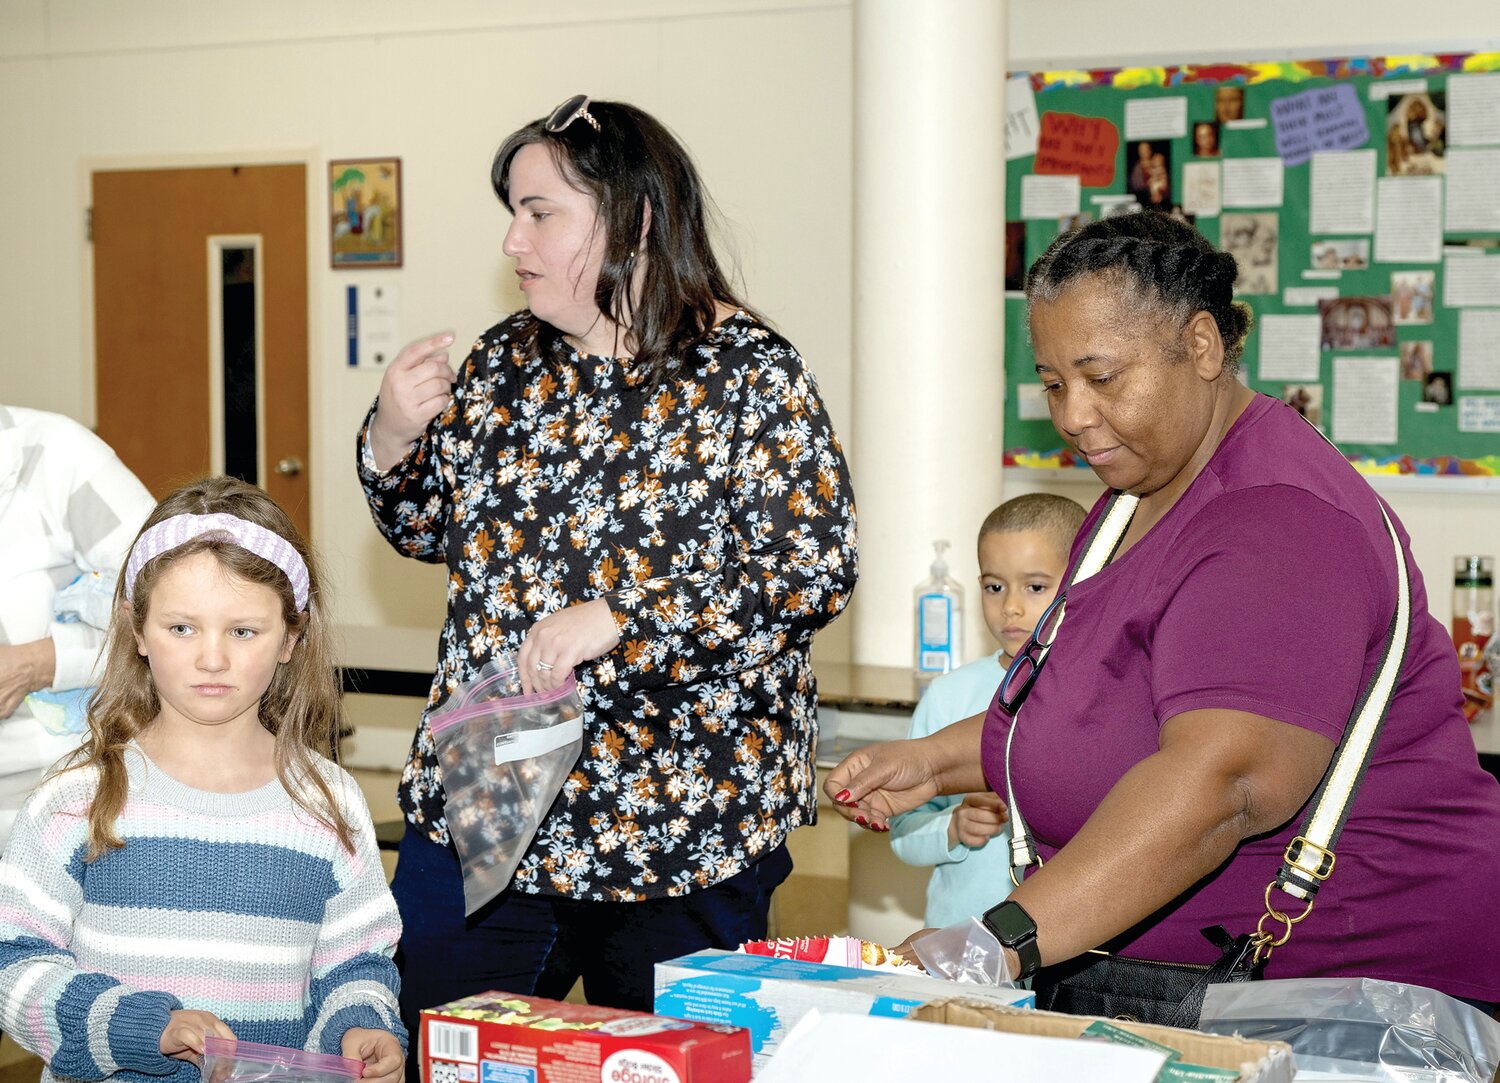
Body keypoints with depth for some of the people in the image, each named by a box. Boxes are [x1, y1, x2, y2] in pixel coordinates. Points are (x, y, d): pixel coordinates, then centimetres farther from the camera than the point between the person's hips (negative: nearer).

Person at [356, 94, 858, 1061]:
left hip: (683, 835, -5)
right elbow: (431, 530, 17)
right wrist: (395, 437, -4)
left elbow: (818, 569, -17)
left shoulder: (748, 374, -9)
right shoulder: (505, 363, 7)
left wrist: (616, 617, -24)